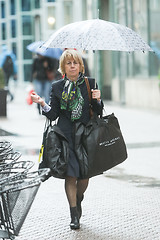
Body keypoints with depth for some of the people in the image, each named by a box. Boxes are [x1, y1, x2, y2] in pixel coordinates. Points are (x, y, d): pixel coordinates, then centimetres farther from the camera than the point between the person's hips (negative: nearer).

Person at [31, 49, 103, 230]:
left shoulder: (89, 83, 6)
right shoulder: (57, 87, 6)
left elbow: (98, 112, 8)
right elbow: (53, 115, 4)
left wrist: (97, 100, -12)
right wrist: (42, 104, -12)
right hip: (66, 135, -1)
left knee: (84, 174, 3)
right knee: (70, 175, -7)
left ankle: (78, 201, 34)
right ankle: (74, 215, 4)